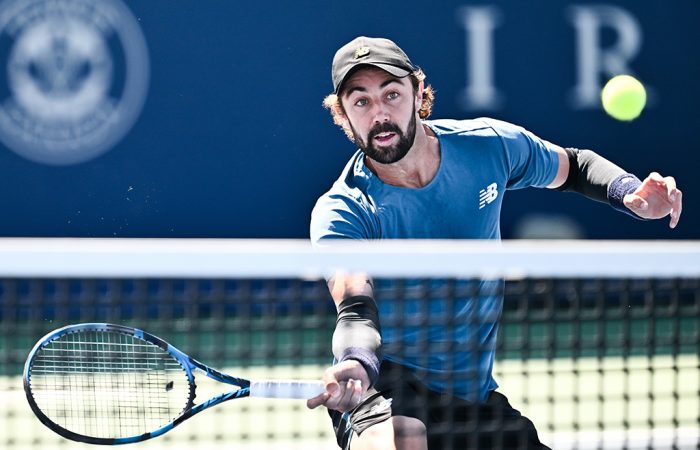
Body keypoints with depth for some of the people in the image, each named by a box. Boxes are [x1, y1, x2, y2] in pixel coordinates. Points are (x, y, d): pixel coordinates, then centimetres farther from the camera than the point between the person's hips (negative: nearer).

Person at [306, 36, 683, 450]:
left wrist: (629, 192, -7)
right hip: (382, 385, -6)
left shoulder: (489, 145, -5)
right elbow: (356, 311, -33)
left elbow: (572, 166, 14)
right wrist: (355, 364, -56)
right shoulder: (341, 212, -19)